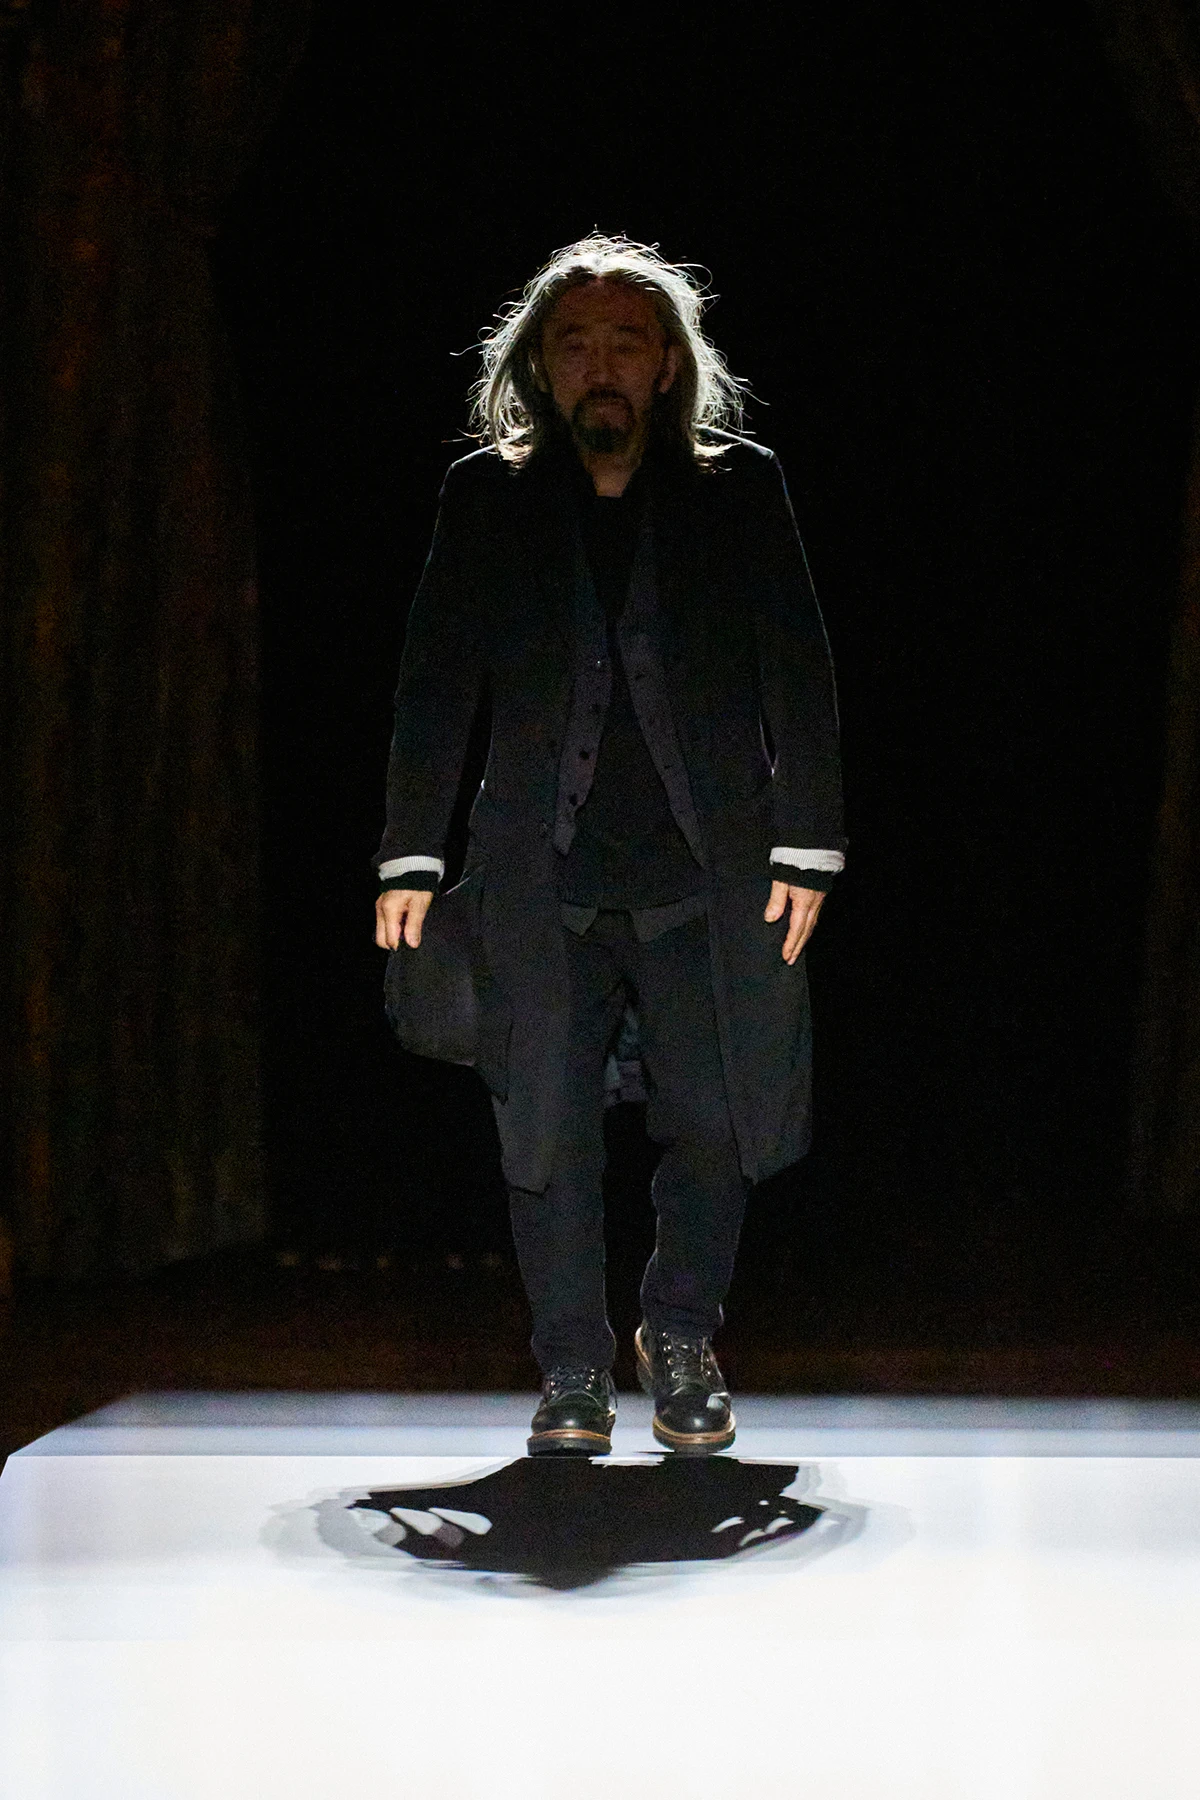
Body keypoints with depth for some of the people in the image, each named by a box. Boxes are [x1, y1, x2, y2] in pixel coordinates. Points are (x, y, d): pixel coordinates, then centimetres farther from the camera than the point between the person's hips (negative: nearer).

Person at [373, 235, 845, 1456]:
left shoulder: (738, 489, 6)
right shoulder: (486, 499, 7)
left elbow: (799, 673, 4)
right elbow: (435, 681, 7)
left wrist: (807, 846, -2)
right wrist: (411, 854, 1)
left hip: (709, 874, 0)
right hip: (543, 876, 0)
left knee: (714, 1121, 2)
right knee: (549, 1131, 1)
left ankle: (680, 1338, 25)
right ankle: (574, 1368, 17)